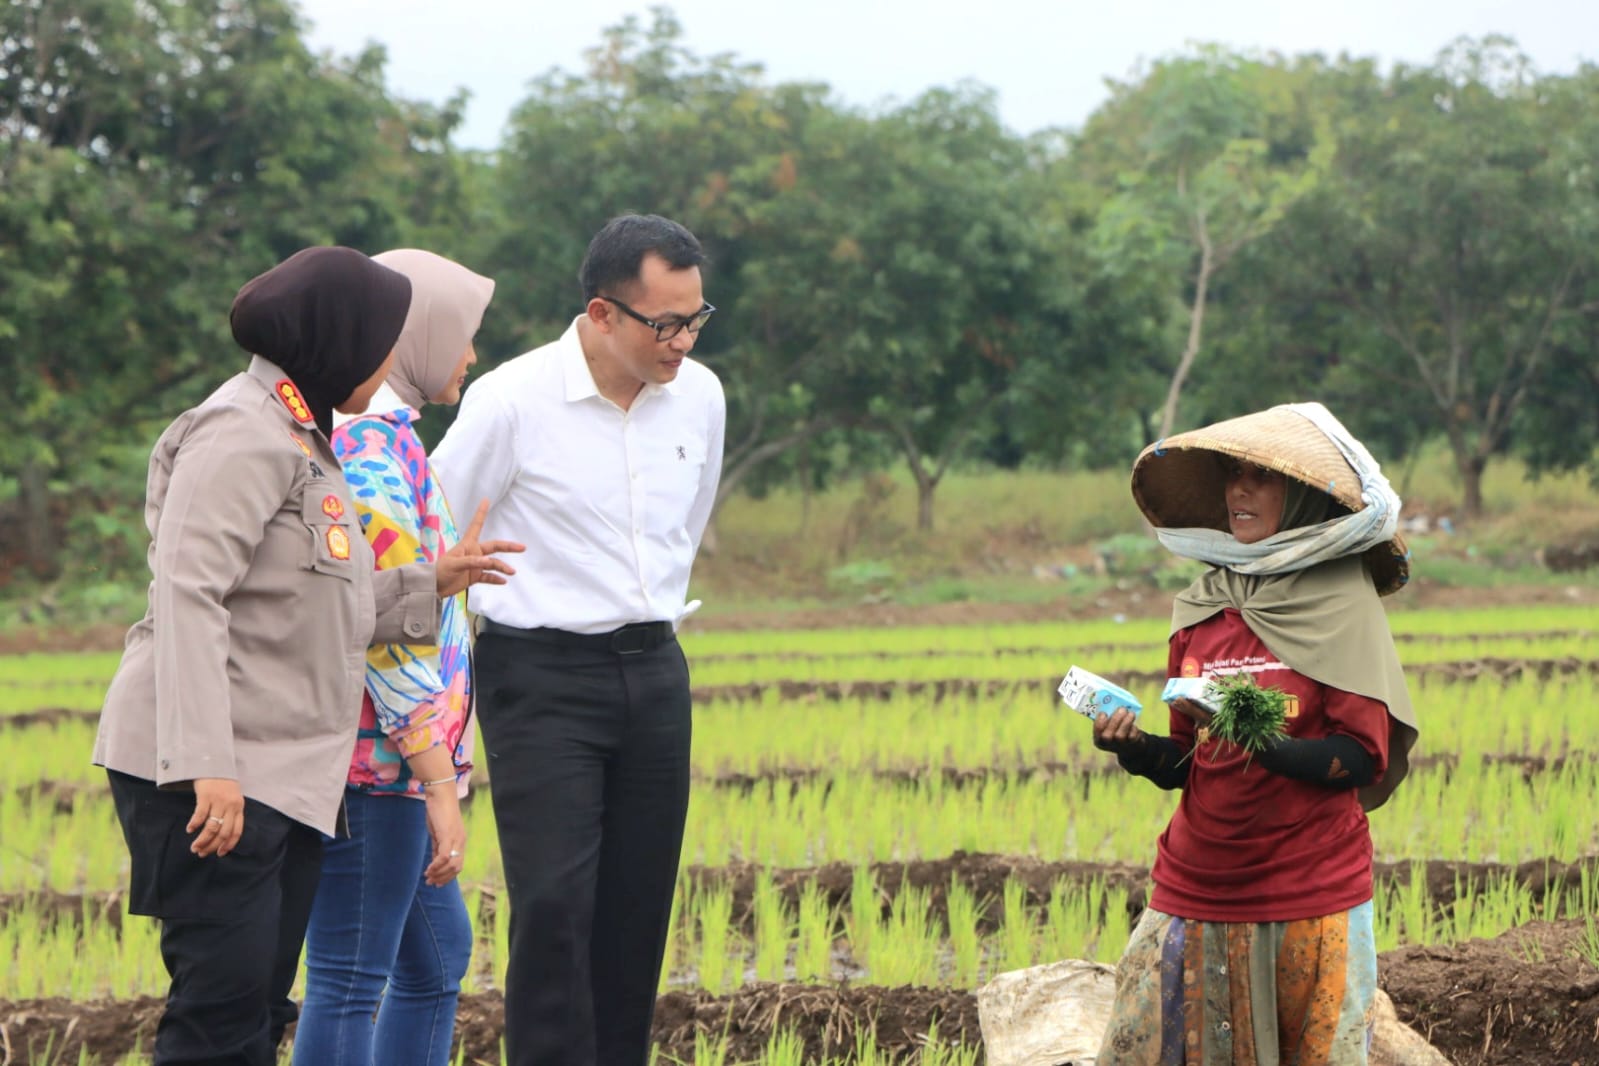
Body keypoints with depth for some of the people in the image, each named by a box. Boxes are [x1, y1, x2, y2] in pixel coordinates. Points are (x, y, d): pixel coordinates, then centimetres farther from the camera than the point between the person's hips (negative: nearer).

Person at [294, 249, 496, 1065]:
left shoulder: (342, 432, 16)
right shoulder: (377, 448, -16)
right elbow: (392, 632, -21)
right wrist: (439, 786, -20)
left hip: (375, 768, 11)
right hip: (375, 762, -11)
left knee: (437, 955, 19)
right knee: (350, 979, -7)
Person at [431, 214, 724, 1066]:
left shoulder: (700, 397, 5)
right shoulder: (511, 402, -13)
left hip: (654, 673, 5)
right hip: (541, 679, -5)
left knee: (638, 911, 5)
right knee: (554, 905, -13)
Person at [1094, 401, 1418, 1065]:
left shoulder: (1342, 604, -4)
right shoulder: (1201, 609, 10)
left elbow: (1362, 761, -10)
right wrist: (1137, 750, -6)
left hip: (1310, 903, -4)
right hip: (1196, 893, 4)